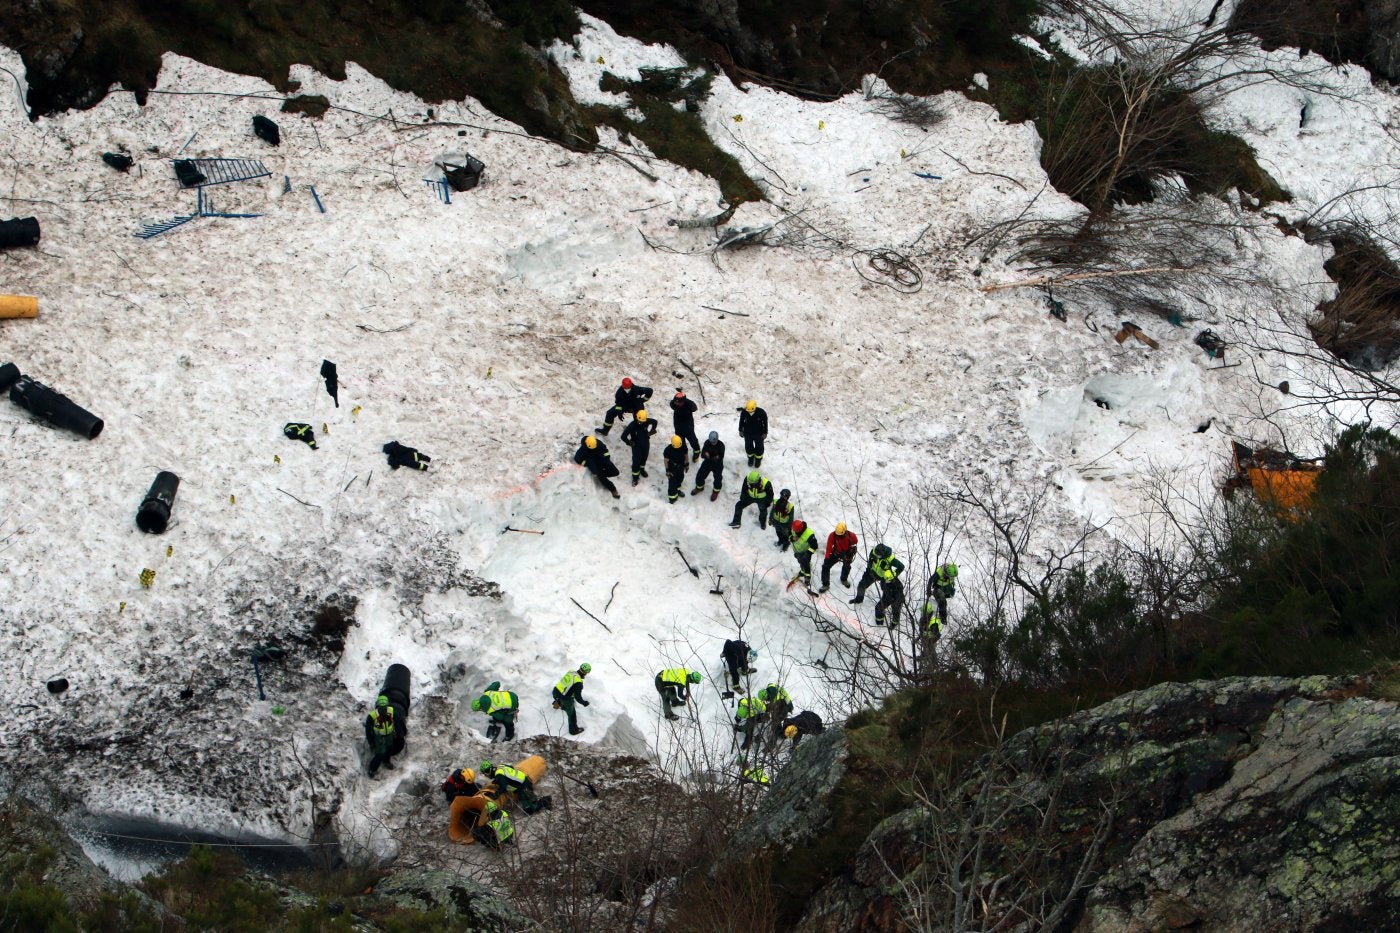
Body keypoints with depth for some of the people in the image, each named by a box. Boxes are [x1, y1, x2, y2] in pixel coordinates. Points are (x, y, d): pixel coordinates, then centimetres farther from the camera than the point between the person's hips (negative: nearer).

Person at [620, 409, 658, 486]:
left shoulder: (646, 421, -19)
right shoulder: (632, 425, -31)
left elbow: (655, 422, 5)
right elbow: (623, 436, -28)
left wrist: (652, 431, 0)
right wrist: (629, 443, -18)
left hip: (646, 444, 4)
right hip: (636, 445, -4)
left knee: (644, 458, 25)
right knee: (636, 462, -3)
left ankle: (642, 469, 54)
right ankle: (635, 477, 14)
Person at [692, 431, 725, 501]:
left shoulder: (721, 445, -24)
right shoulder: (707, 443, -15)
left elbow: (720, 458, -26)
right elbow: (702, 455, -16)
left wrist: (709, 456, -32)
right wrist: (714, 457, -32)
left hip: (717, 464, -3)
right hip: (707, 462, 3)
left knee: (718, 478, -7)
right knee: (700, 475, 4)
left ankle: (716, 492, 23)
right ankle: (699, 487, 34)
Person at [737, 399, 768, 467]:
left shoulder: (761, 412, -30)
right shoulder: (744, 412, -26)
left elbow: (765, 423, -13)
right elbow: (741, 421, -6)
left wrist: (765, 433, -4)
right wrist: (740, 430, 4)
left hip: (758, 434, -1)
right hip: (747, 433, 1)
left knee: (759, 448, 20)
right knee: (748, 447, 21)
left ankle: (758, 459, 47)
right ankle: (751, 458, 50)